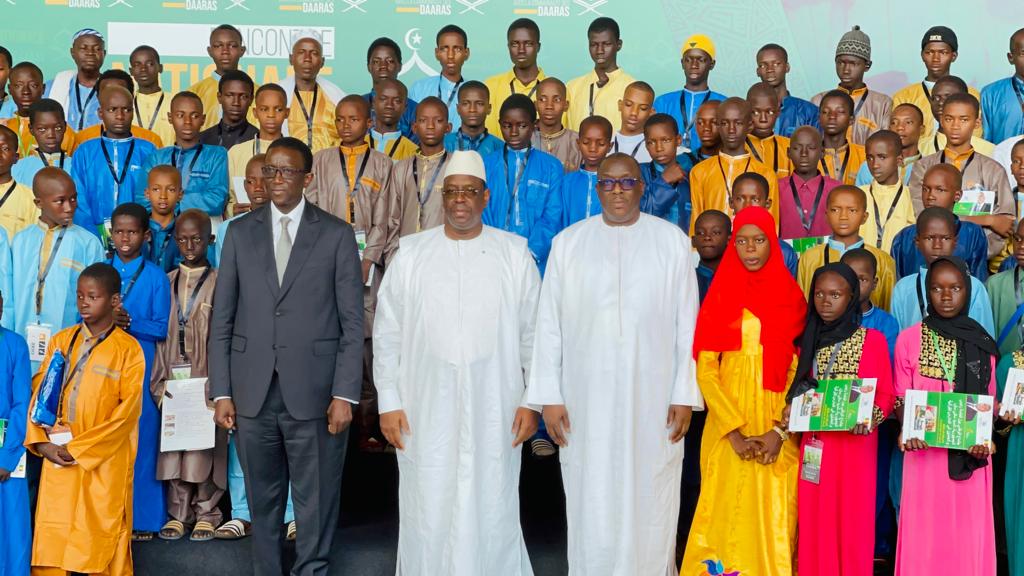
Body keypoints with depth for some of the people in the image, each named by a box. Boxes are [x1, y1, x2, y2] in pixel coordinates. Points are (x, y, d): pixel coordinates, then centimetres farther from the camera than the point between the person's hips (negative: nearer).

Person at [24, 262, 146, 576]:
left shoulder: (128, 349, -3)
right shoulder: (61, 341, 10)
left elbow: (127, 411, -9)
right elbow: (39, 393, 8)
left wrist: (79, 447, -12)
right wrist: (41, 441, -7)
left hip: (105, 462, -3)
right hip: (58, 458, 4)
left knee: (103, 537, 1)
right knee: (52, 534, 4)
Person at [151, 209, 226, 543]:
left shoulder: (219, 283, 0)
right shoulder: (166, 282, 10)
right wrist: (158, 381, 1)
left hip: (206, 379, -3)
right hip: (173, 378, 3)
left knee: (205, 447, -2)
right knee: (173, 445, 4)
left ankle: (206, 512, 10)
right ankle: (178, 512, 14)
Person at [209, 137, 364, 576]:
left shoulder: (337, 235, 2)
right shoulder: (240, 232, 9)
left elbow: (352, 322, 0)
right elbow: (222, 318, 8)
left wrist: (345, 394, -7)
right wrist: (221, 392, 2)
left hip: (313, 393, -2)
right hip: (253, 393, 2)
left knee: (316, 501, 4)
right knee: (262, 499, 11)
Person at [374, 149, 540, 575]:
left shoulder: (514, 254, 3)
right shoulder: (412, 253, 4)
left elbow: (533, 334, 5)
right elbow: (387, 334, 6)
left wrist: (531, 402, 1)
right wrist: (389, 402, 1)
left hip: (494, 411, 0)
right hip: (426, 411, 0)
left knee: (492, 513, 4)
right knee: (429, 514, 4)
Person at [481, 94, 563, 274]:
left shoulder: (552, 167, 5)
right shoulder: (487, 165, 9)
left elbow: (552, 218, 0)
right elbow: (482, 213, 4)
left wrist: (532, 252, -13)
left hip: (535, 259, -1)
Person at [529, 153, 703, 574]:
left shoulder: (672, 241, 2)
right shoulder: (568, 243, 4)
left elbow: (687, 322, 1)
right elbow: (549, 323, 4)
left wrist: (685, 394, -4)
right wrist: (549, 397, -1)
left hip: (652, 396, 0)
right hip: (587, 396, 1)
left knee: (649, 500, 5)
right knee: (591, 503, 5)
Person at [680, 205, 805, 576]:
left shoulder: (790, 297, 5)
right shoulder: (720, 297, 3)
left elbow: (798, 371, 3)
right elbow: (706, 370, -2)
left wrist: (779, 431, -9)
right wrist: (734, 431, -11)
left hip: (777, 431, 1)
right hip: (727, 429, 0)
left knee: (773, 517, 2)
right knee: (728, 513, 1)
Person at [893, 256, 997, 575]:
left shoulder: (982, 343, 5)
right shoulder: (909, 339, 1)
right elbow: (901, 398, 3)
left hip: (970, 455, 1)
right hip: (924, 452, -1)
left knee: (969, 532, 3)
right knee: (925, 531, 1)